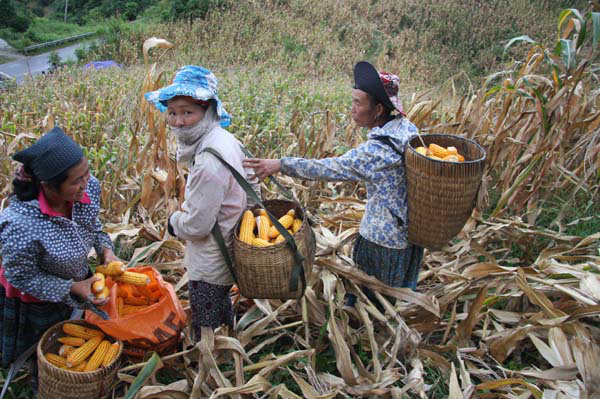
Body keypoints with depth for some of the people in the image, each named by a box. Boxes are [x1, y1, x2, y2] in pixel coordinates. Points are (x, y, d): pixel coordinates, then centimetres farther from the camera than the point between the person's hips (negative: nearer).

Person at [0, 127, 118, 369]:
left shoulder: (89, 187, -26)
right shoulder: (21, 224, -42)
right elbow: (21, 276, -24)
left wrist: (105, 249, -18)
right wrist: (73, 289, -28)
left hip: (77, 281, 5)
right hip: (35, 302, -5)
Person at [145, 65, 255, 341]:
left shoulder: (210, 161, -33)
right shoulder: (222, 138, -3)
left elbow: (197, 226, -25)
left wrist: (174, 222, -6)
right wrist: (185, 213, 8)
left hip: (209, 265, -10)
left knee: (206, 332, 12)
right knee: (222, 309, 31)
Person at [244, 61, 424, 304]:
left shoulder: (378, 150, -29)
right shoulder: (407, 128, -4)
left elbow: (330, 169, -30)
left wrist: (281, 165, -28)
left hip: (384, 238, -9)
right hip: (408, 230, 9)